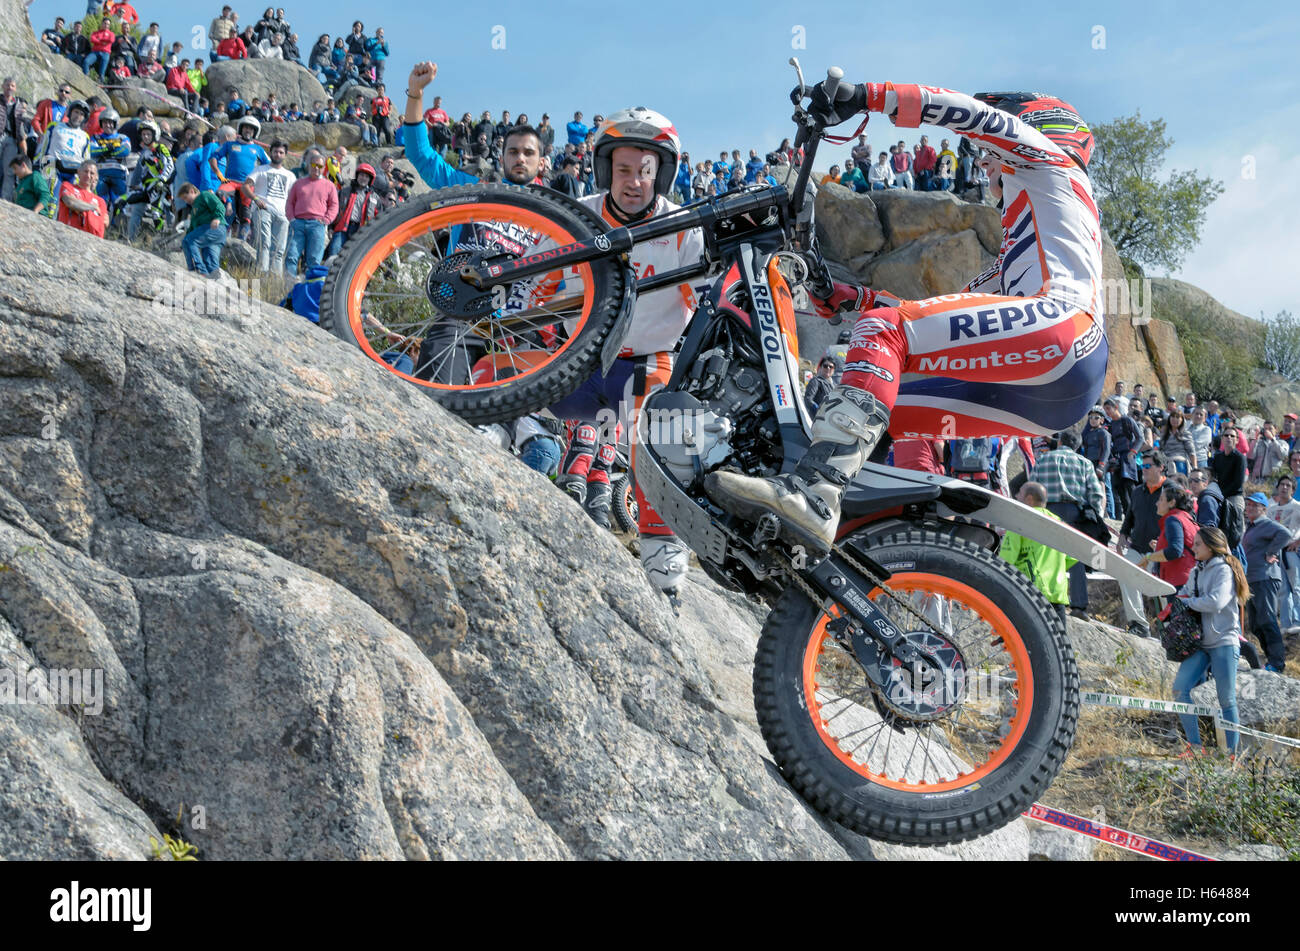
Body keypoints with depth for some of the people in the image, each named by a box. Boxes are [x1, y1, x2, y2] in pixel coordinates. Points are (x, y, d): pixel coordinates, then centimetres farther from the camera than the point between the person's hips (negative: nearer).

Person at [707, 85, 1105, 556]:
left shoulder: (1051, 161, 21)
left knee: (883, 329, -22)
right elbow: (947, 312, 36)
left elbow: (972, 113, 5)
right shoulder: (1015, 254, 42)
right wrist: (854, 297, 28)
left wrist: (865, 95, 0)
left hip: (1060, 324, -10)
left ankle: (812, 493, -43)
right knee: (889, 406, 15)